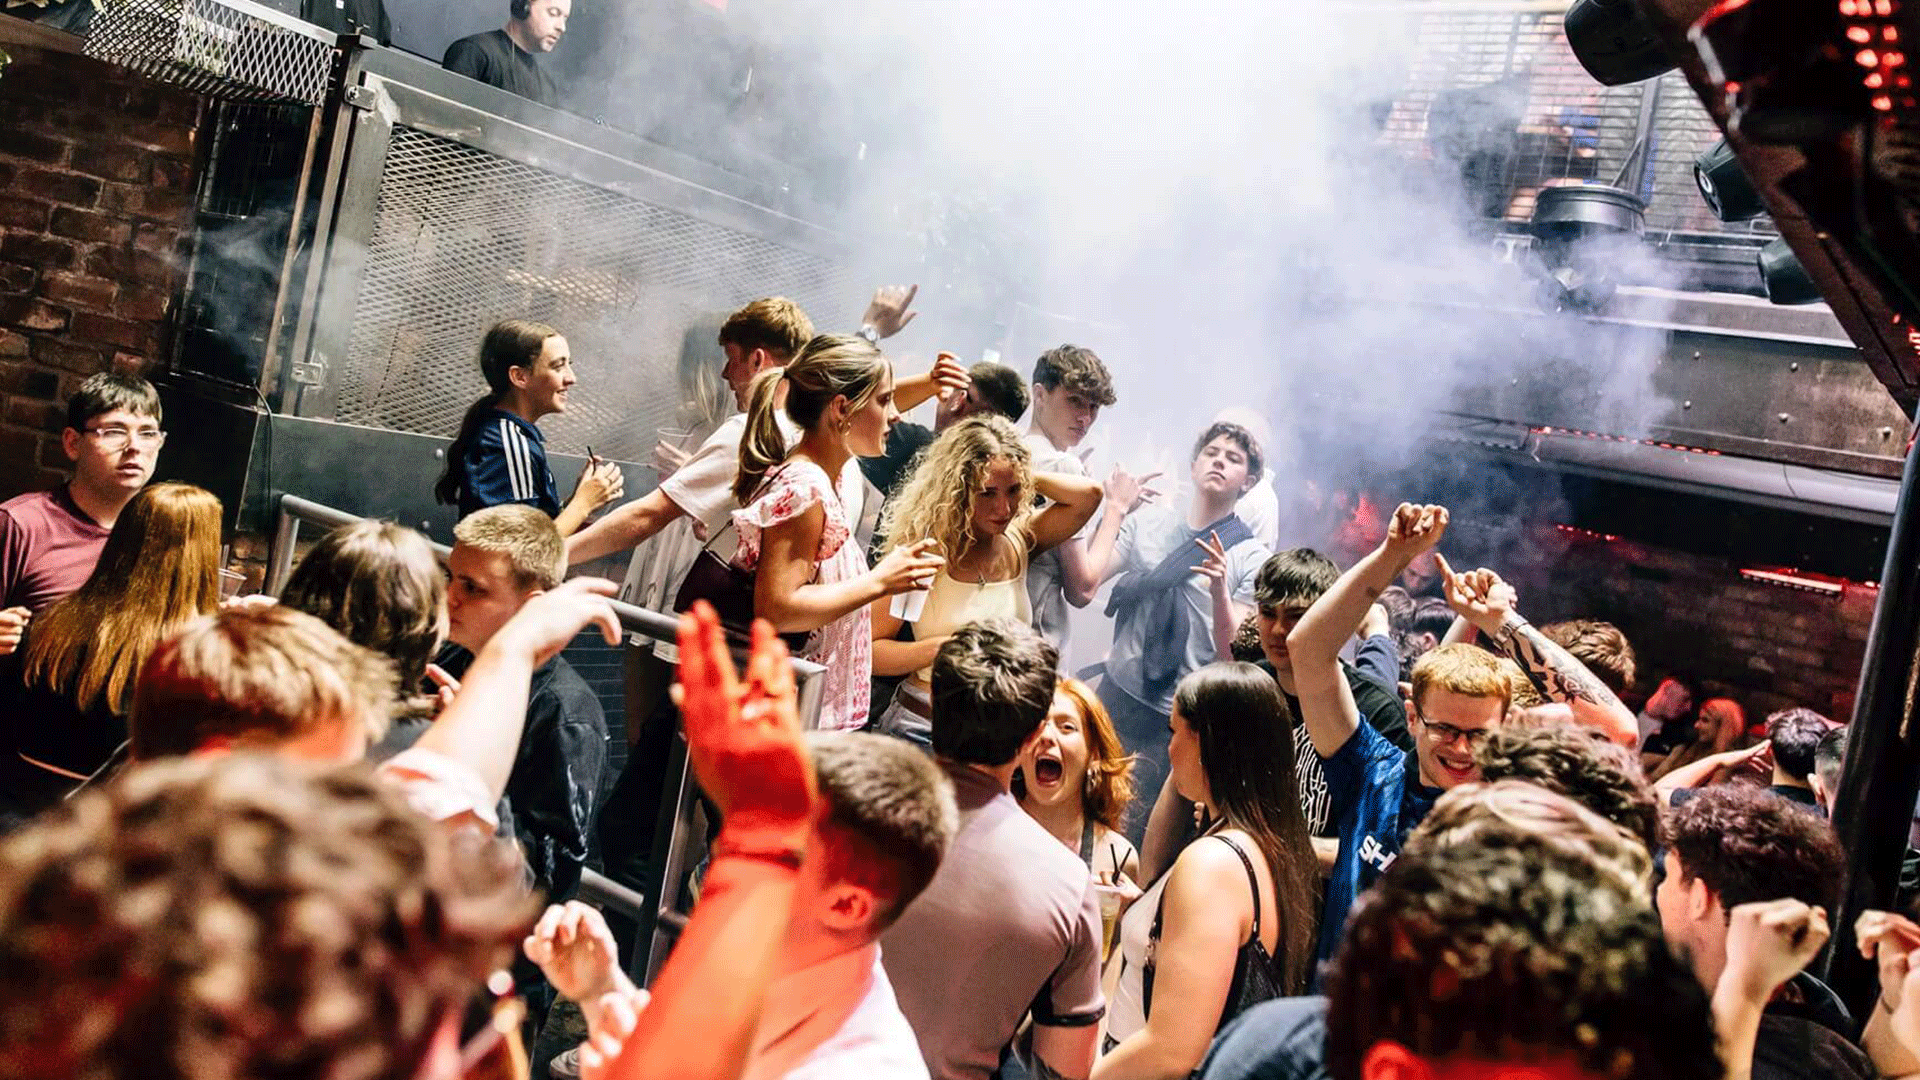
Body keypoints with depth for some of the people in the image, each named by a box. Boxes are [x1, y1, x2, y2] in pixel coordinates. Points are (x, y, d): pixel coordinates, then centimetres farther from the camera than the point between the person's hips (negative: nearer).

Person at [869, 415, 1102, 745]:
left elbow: (1088, 494, -9)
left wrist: (1021, 479, -3)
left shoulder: (1018, 540, 3)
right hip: (924, 726, -4)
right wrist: (942, 647, -20)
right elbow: (868, 649, -10)